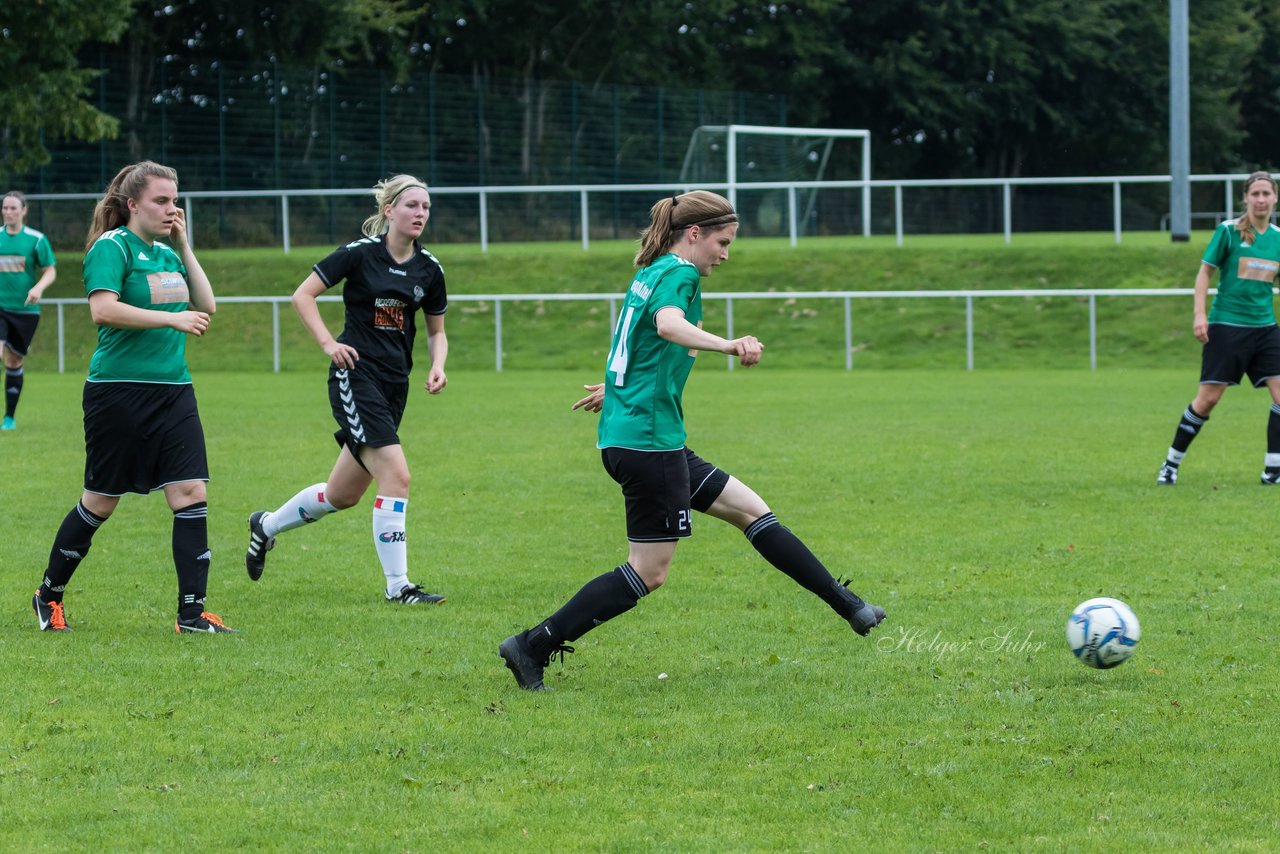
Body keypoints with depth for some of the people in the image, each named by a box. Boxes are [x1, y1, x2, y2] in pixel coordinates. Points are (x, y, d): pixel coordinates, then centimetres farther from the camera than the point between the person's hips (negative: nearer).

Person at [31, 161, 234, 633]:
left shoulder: (167, 252, 14)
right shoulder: (112, 246, -9)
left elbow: (205, 306, 12)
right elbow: (103, 308, -22)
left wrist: (183, 247, 6)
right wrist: (171, 318, -22)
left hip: (173, 390, 6)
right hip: (118, 392, -6)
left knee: (191, 494, -6)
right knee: (100, 502, 4)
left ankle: (192, 612, -4)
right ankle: (49, 594, 23)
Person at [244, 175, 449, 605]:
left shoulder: (429, 269, 5)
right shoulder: (360, 253, -10)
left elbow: (437, 330, 16)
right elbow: (302, 295, -5)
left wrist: (437, 366, -3)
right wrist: (328, 343, -15)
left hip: (394, 384, 7)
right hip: (356, 374, -6)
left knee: (343, 494, 14)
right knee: (396, 476, -19)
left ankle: (266, 525, 39)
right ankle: (397, 585, -13)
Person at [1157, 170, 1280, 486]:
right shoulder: (1228, 231, -5)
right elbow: (1205, 272, -2)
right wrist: (1199, 313, -12)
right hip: (1226, 326, -4)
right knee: (1208, 398, -4)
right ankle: (1171, 463, 11)